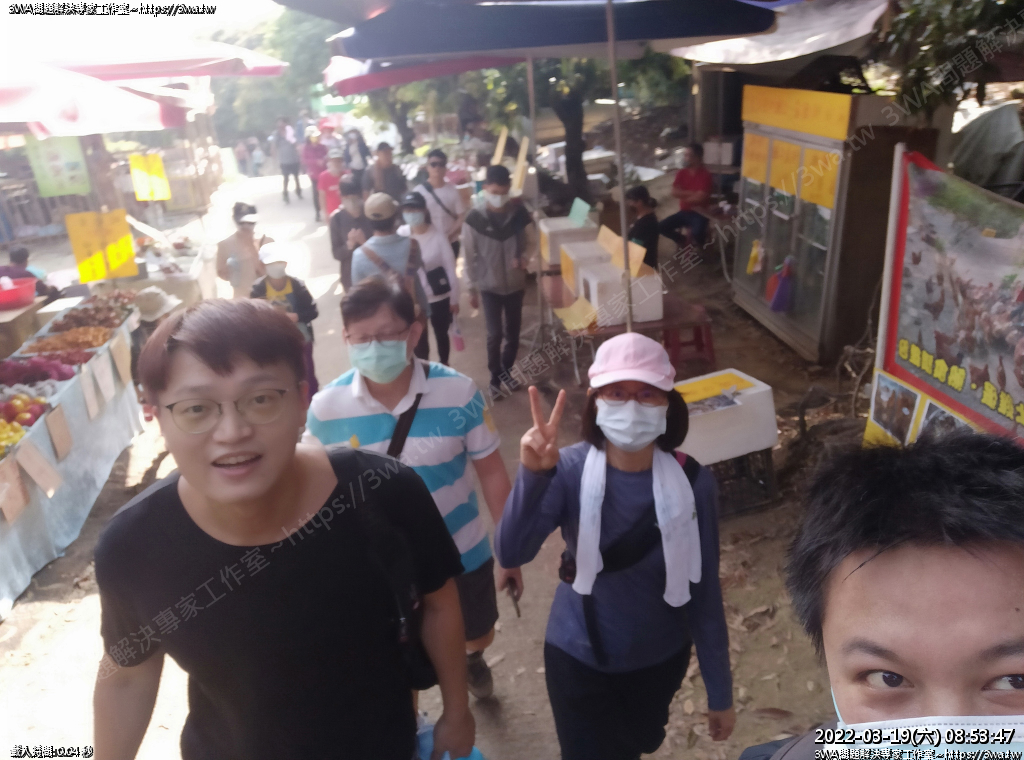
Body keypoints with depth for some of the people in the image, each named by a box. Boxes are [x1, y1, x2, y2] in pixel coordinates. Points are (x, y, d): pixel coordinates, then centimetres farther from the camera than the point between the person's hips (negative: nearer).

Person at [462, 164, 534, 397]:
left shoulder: (519, 212, -8)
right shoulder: (474, 219, -13)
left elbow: (530, 242, 5)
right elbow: (469, 257, -6)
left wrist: (524, 257, -17)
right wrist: (472, 288, -3)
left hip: (515, 283, 3)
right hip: (489, 286, -2)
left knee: (513, 332, 12)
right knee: (495, 334, -4)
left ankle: (506, 370, 34)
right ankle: (495, 377, 17)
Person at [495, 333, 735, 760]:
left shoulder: (693, 484, -20)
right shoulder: (570, 470, -22)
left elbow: (704, 592, -11)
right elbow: (510, 554, -33)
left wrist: (720, 692, -3)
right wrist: (533, 474, -49)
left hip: (661, 659, 2)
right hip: (578, 659, -2)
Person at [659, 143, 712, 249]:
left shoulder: (705, 174, -14)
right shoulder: (681, 173, 3)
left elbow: (699, 198, -22)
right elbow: (674, 193, -8)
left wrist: (683, 195, -8)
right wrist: (692, 193, -16)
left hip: (699, 213, -6)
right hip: (684, 212, 6)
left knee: (696, 234, -35)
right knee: (662, 227, -14)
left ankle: (701, 245, 5)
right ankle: (681, 240, 16)